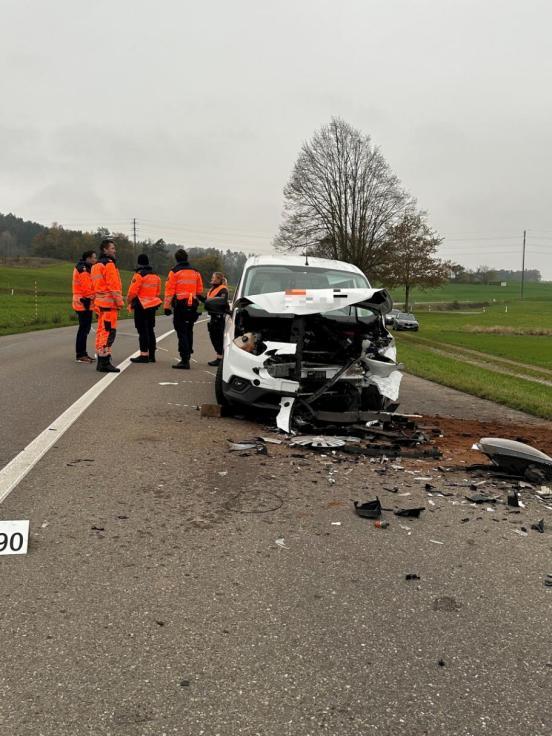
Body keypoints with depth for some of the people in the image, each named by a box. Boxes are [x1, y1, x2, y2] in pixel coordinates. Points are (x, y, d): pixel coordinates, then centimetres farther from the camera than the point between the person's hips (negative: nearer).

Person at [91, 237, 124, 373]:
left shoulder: (96, 265, 19)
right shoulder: (109, 265, -11)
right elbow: (113, 286, -17)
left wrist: (96, 304, 21)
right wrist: (119, 302, -13)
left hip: (100, 303, 10)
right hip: (109, 303, -10)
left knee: (101, 331, 13)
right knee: (109, 332, -10)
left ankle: (101, 361, 19)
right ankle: (105, 362, -11)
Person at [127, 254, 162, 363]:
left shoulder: (139, 275, -12)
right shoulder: (156, 275, 12)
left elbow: (133, 291, -14)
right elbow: (158, 292, 16)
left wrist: (129, 301, 3)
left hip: (141, 306, -7)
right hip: (152, 305, 8)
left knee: (142, 330, -5)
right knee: (150, 330, 13)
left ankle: (144, 355, -6)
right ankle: (151, 355, 16)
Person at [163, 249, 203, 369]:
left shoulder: (174, 272, -5)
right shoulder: (195, 272, 9)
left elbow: (169, 290, -9)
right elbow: (200, 290, 14)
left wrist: (167, 306, -5)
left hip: (180, 305, -5)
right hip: (192, 305, 5)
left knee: (182, 332, -5)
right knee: (189, 331, 18)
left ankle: (185, 360, -10)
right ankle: (187, 356, 28)